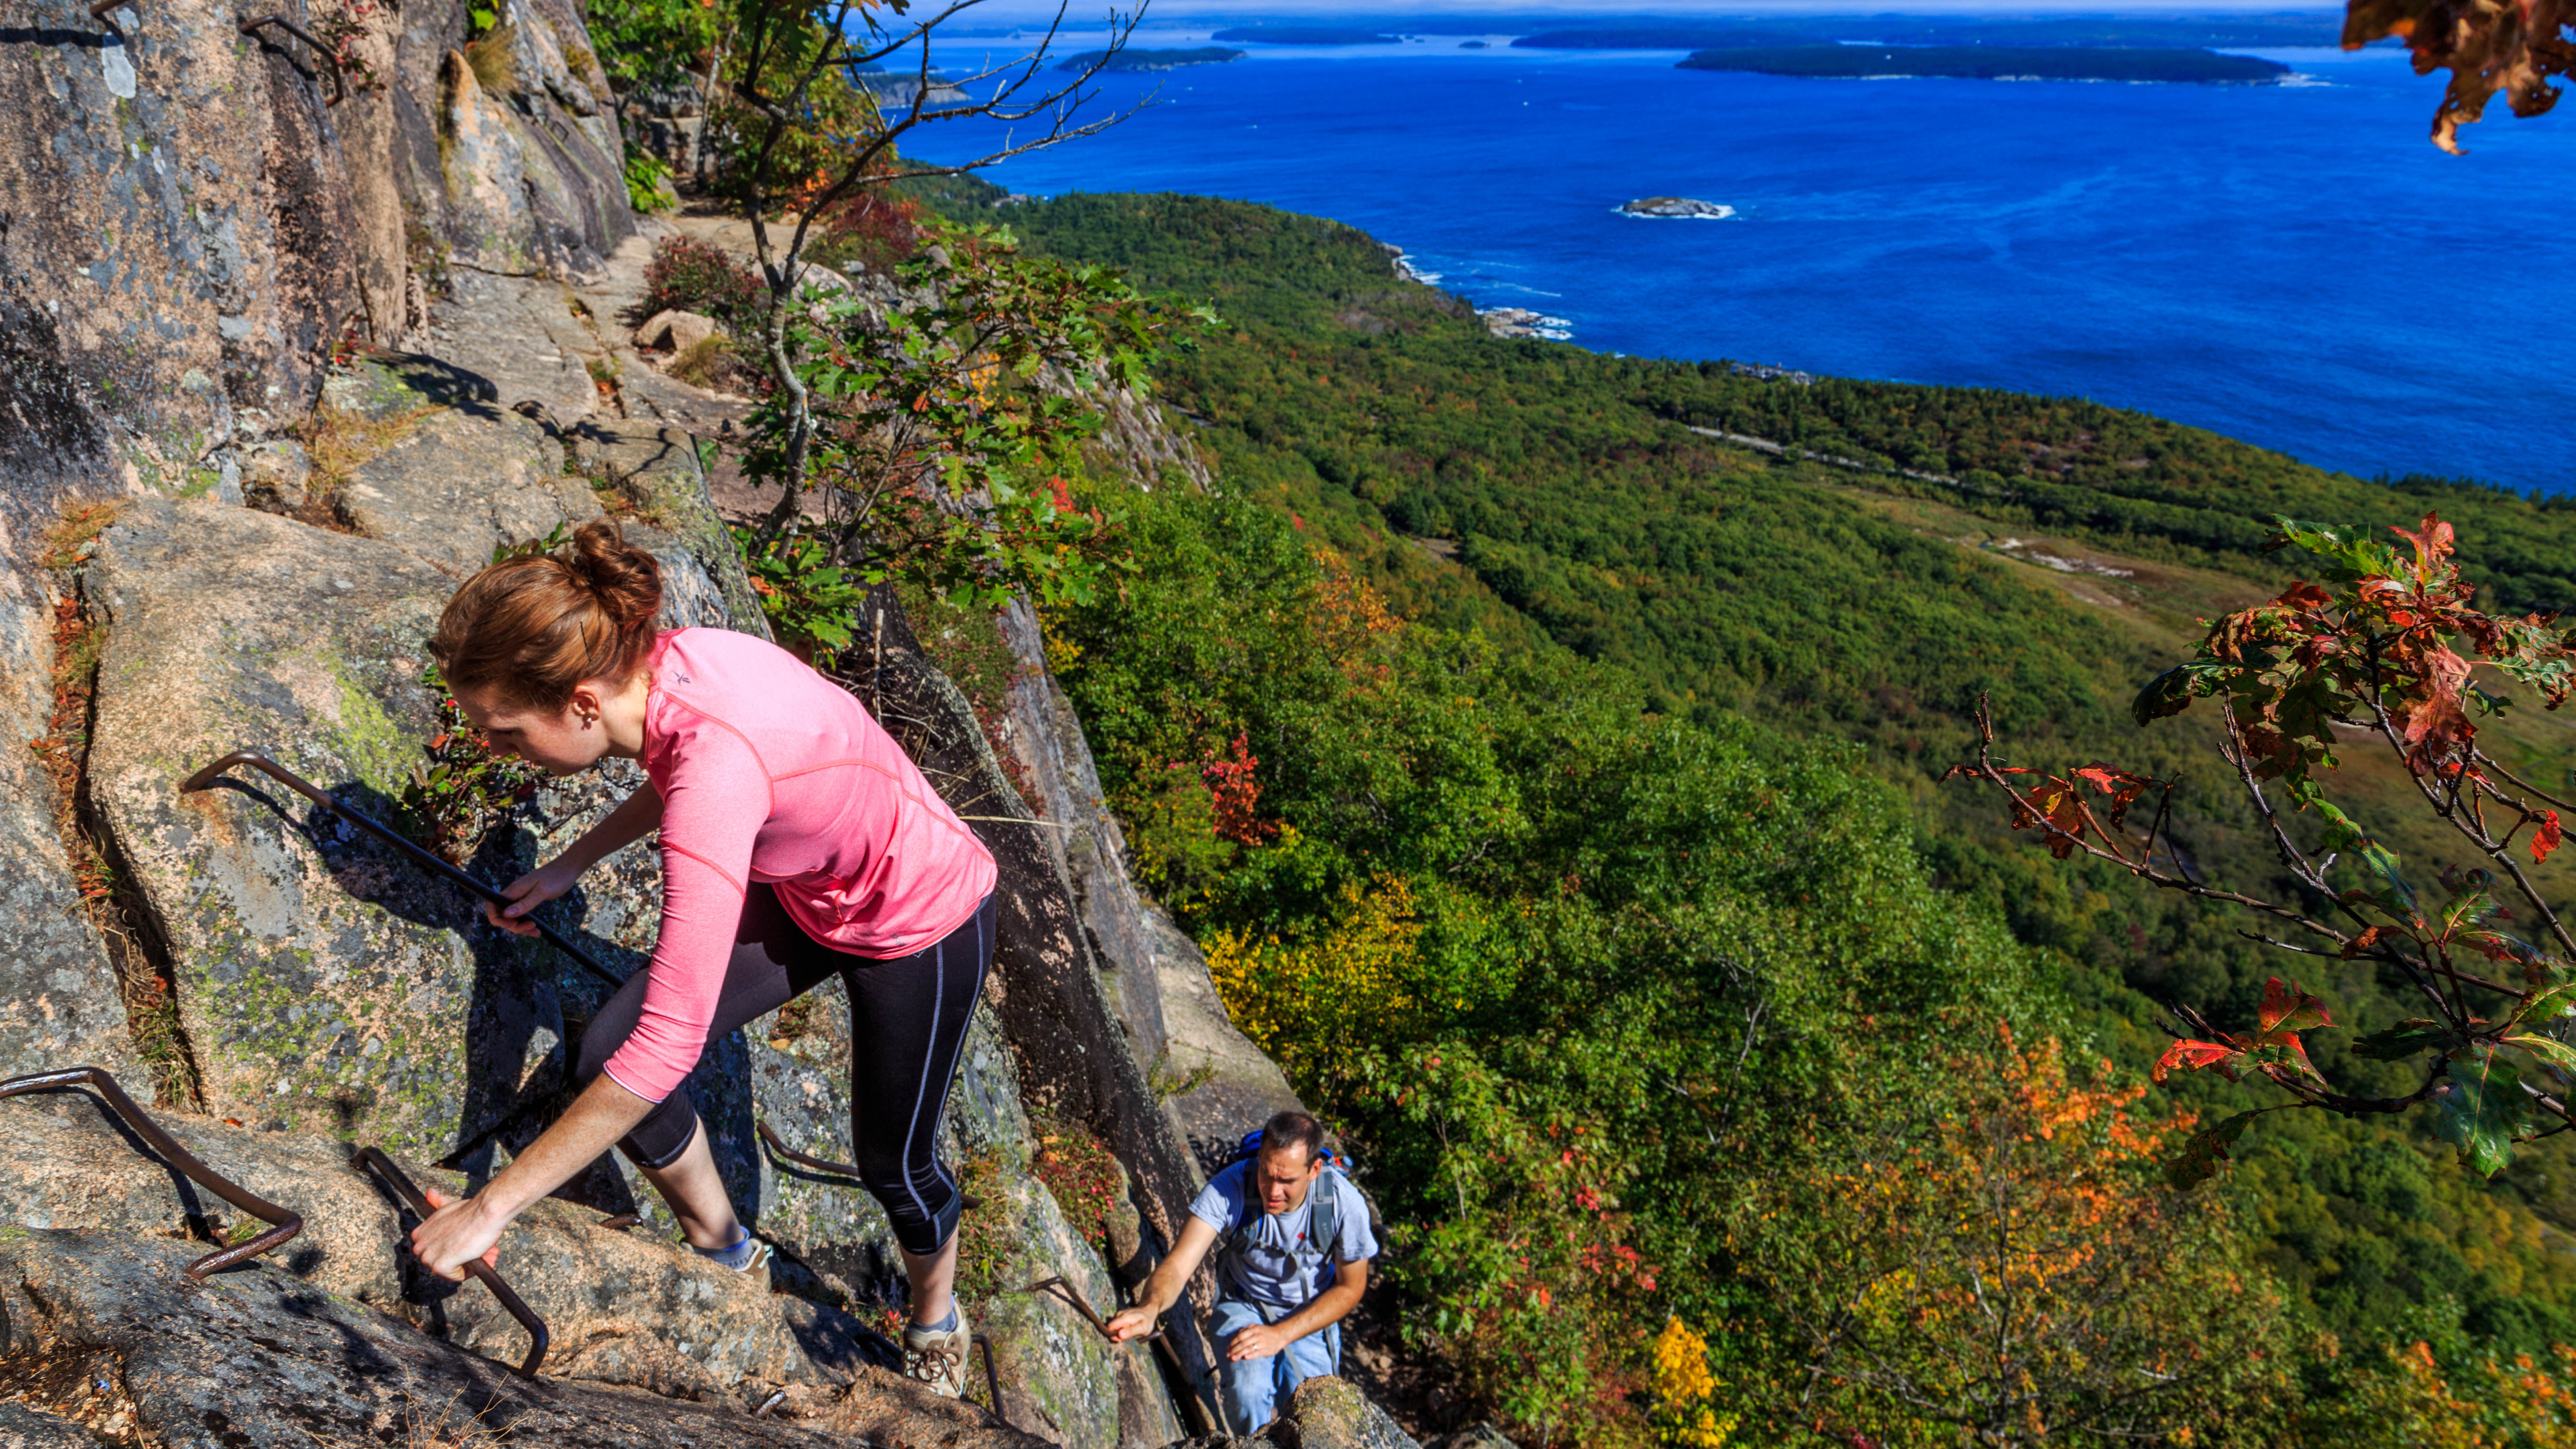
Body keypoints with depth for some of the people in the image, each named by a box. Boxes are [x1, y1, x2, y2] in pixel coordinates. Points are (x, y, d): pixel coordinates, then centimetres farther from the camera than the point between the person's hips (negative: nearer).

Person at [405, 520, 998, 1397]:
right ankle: (722, 1252, 27)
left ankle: (936, 1325, 48)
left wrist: (492, 1207, -32)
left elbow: (669, 1046, -40)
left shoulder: (716, 762, -41)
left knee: (893, 1164, 12)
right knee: (604, 1055, -1)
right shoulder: (664, 663, -18)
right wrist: (565, 870, 9)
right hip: (803, 892, 7)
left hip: (922, 926, -7)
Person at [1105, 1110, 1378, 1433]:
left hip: (1311, 1317, 1)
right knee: (1249, 1390, -28)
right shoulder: (1229, 1188, -27)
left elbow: (1350, 1288, -11)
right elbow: (1179, 1264, -34)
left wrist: (1280, 1335, -21)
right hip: (1244, 1307, 0)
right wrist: (1150, 1308, -57)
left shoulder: (1344, 1201, -24)